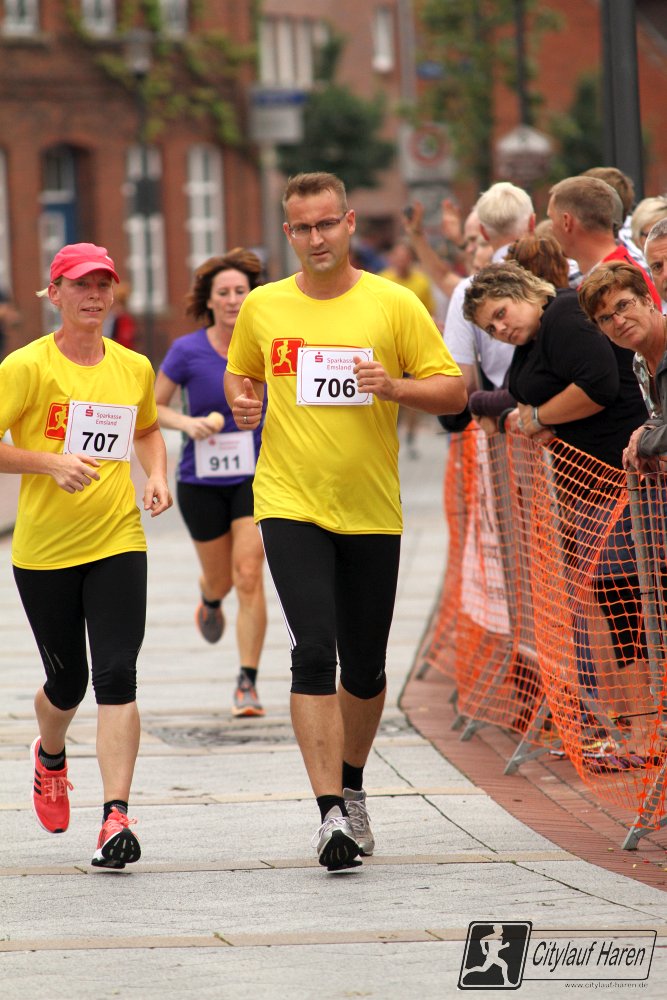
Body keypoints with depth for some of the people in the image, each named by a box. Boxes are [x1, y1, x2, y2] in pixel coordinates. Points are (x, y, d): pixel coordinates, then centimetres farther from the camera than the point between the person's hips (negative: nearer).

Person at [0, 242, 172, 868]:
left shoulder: (135, 368, 7)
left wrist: (156, 476, 7)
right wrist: (50, 463, -22)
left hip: (118, 541, 2)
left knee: (117, 678, -13)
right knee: (67, 682, 11)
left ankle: (116, 817, -16)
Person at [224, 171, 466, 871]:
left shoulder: (393, 305, -1)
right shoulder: (262, 307, 4)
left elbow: (453, 392, 0)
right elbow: (239, 374, 22)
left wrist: (397, 386, -18)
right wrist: (241, 400, -1)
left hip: (373, 511, 1)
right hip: (290, 505, -1)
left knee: (365, 667, 10)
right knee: (313, 653, -15)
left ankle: (352, 787, 34)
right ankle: (331, 813, -16)